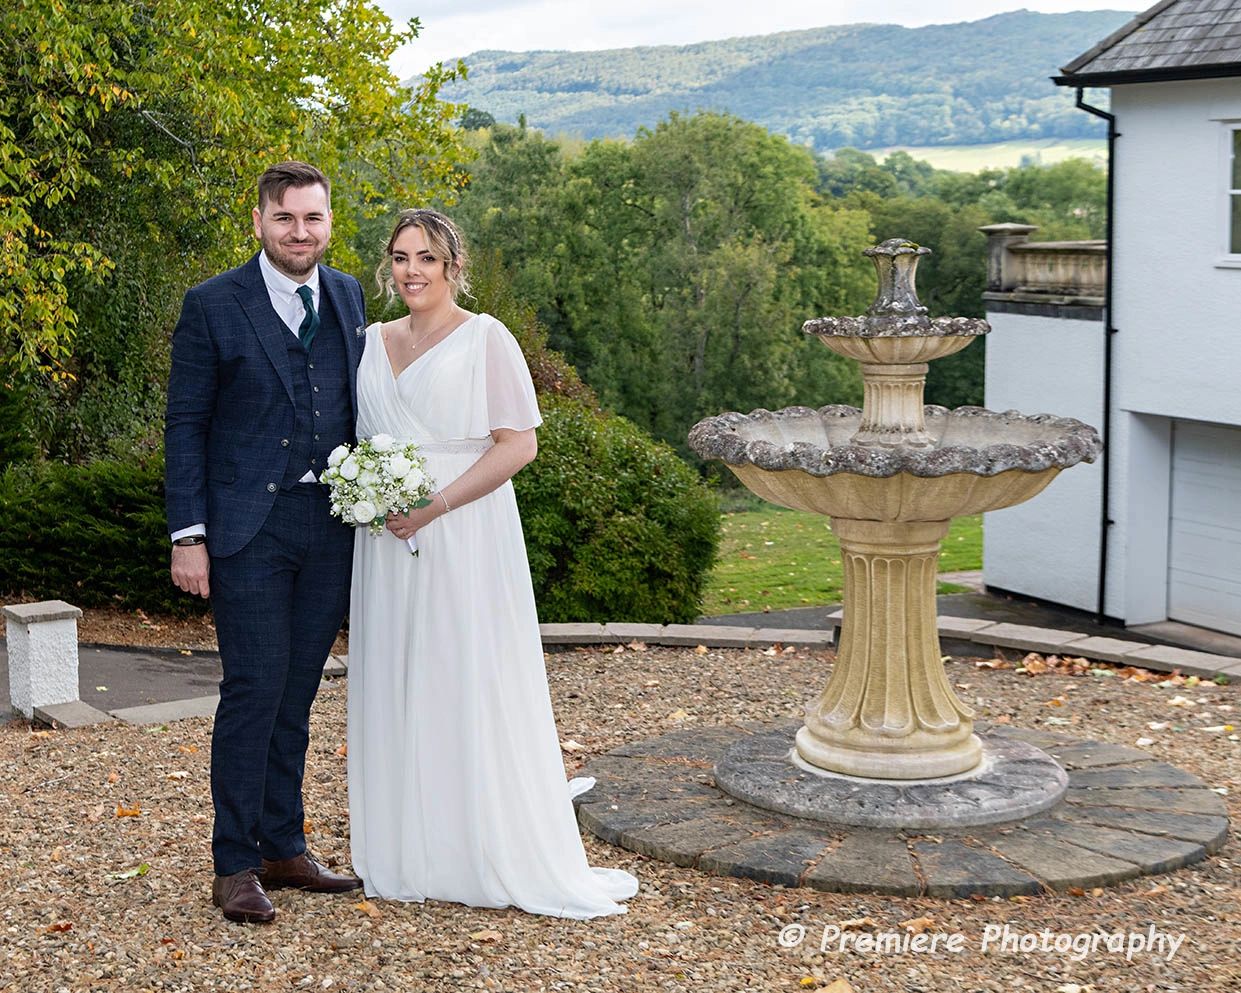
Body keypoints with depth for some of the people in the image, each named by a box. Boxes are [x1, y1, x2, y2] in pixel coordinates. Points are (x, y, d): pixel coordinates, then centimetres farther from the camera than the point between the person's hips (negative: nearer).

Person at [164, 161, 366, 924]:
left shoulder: (347, 295, 10)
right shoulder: (212, 305, -4)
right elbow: (186, 426, -4)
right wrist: (188, 536, -9)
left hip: (331, 525, 5)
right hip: (248, 527, -4)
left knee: (297, 695, 12)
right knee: (254, 690, -6)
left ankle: (284, 848, 23)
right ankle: (235, 866, 5)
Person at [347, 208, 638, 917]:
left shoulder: (485, 339, -4)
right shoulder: (372, 343, 13)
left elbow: (519, 444, -11)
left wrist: (435, 505, -17)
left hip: (464, 537, -6)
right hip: (388, 545, 6)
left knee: (473, 688, -3)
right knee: (396, 689, 8)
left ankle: (492, 857, 6)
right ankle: (410, 852, 18)